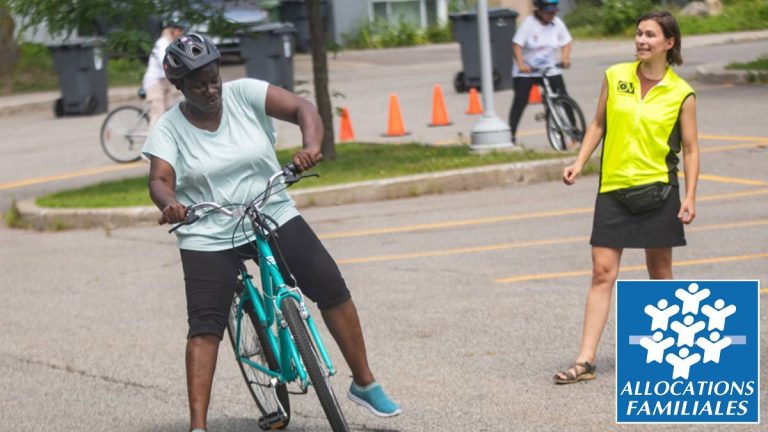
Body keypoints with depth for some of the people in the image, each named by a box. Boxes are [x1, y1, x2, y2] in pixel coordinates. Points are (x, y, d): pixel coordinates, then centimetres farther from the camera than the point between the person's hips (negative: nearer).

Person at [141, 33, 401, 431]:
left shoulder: (244, 94, -6)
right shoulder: (169, 128, -5)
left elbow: (303, 109, -14)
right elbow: (160, 180, -17)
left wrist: (310, 146, -34)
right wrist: (170, 205, -40)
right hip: (209, 238, -1)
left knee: (331, 287, -8)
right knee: (204, 327, -10)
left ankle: (364, 384, 6)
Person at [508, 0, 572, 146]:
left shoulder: (557, 23, -3)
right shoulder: (529, 23, -14)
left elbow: (566, 42, 7)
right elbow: (517, 45, -18)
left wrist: (565, 58, -12)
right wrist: (521, 64, -31)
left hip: (550, 70, 3)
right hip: (526, 71, -3)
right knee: (520, 102, -5)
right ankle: (511, 134, 3)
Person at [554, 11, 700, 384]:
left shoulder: (681, 94, -4)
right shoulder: (615, 77, 2)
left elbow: (690, 149, 0)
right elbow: (598, 124, 13)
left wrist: (690, 197, -8)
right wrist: (579, 163, 3)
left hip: (658, 189, -2)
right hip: (614, 188, 2)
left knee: (659, 272, 9)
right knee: (602, 272, -3)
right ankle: (585, 361, -5)